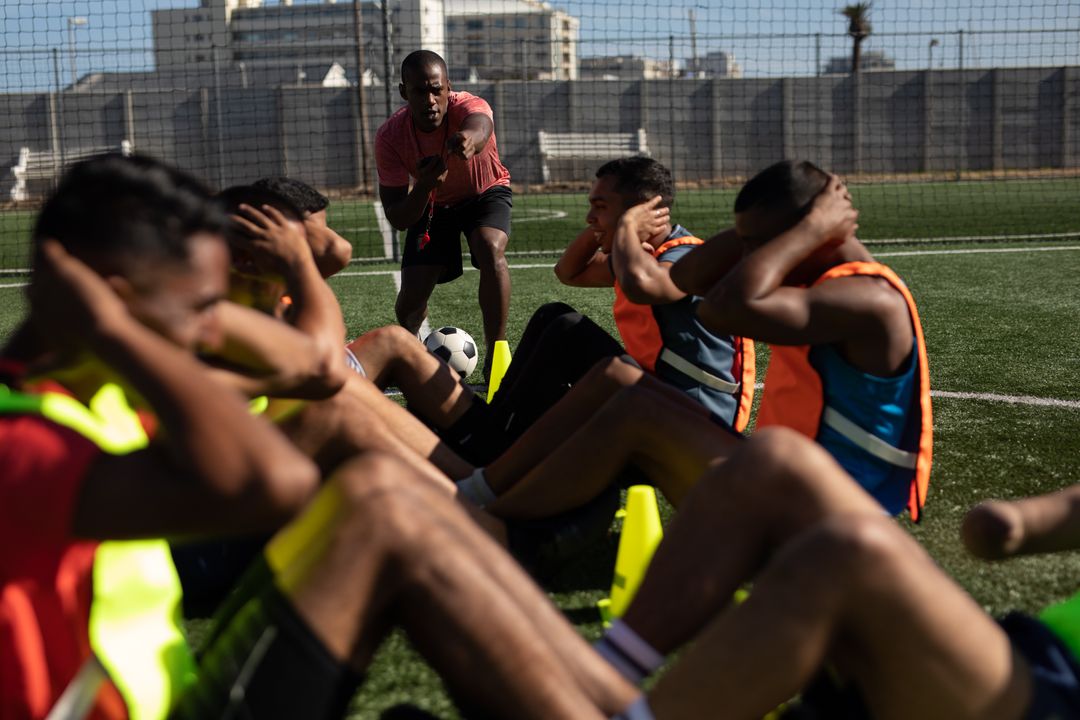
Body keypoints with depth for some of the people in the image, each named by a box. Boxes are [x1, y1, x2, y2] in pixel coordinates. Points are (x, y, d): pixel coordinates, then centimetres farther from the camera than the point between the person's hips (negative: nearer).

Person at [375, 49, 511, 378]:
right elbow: (397, 219, -26)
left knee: (491, 252, -33)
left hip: (486, 193, -2)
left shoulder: (470, 107, -35)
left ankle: (495, 359, -24)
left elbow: (479, 128, -64)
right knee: (412, 295, -6)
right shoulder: (390, 137, -28)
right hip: (432, 203, 2)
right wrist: (424, 187, -47)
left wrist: (469, 139, -89)